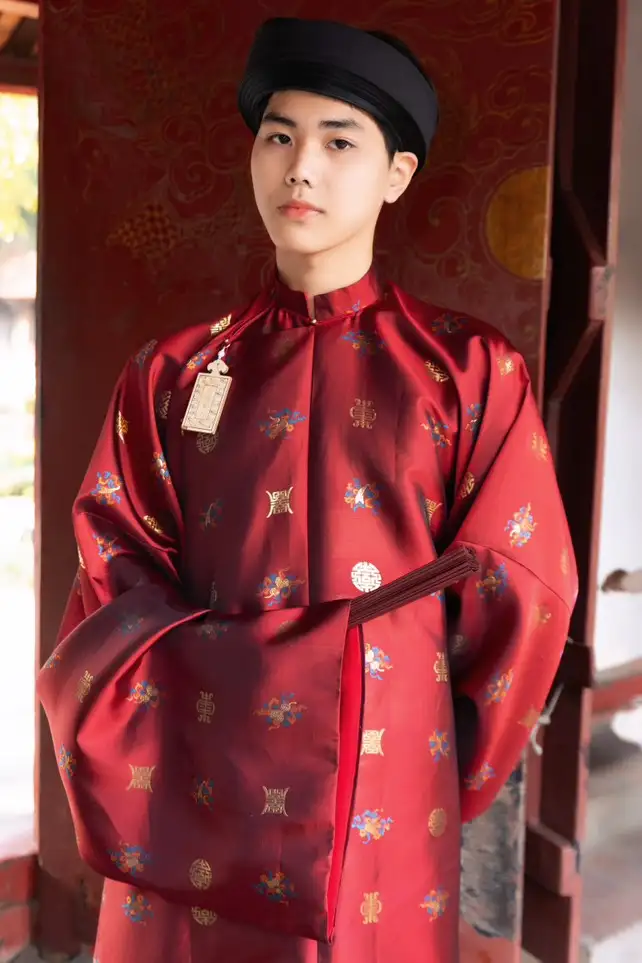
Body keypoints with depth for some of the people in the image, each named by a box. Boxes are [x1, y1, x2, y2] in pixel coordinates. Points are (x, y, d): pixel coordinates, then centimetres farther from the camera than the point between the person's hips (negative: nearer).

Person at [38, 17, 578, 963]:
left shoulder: (469, 370, -2)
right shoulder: (175, 374, 3)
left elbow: (522, 593, -1)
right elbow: (119, 583, 2)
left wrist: (441, 779, 3)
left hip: (381, 819, -1)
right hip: (191, 801, 2)